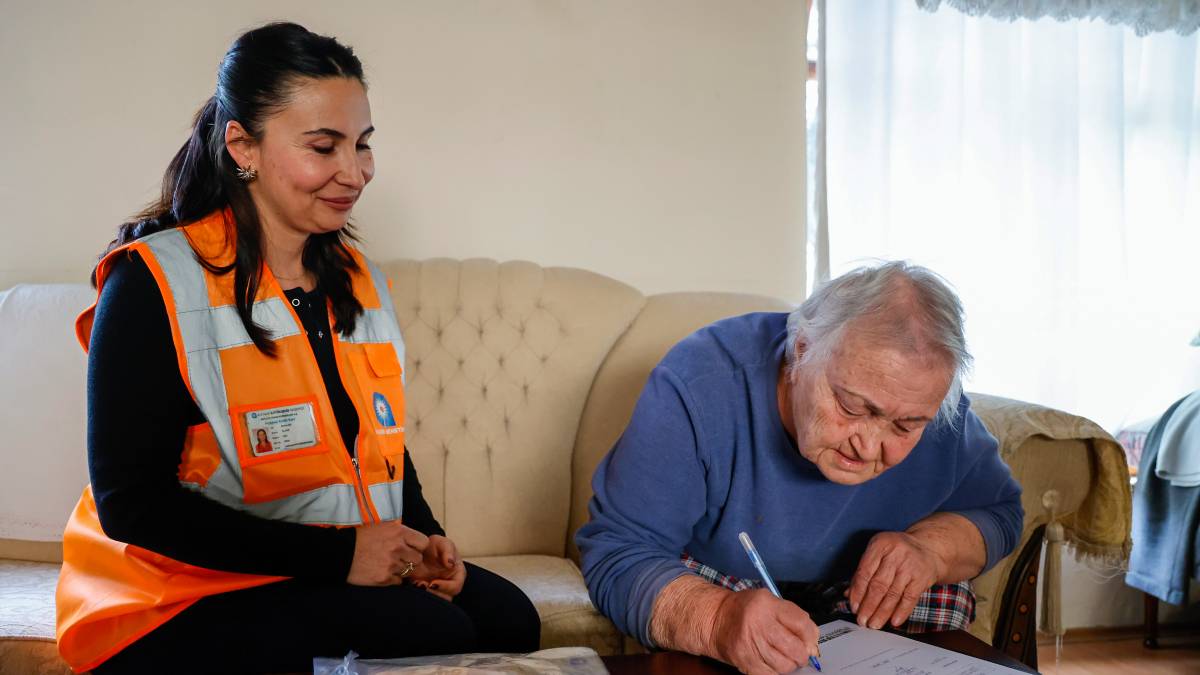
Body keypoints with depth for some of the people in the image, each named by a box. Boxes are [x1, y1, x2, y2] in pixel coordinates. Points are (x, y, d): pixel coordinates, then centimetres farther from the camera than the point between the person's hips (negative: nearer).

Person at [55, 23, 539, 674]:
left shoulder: (359, 281, 11)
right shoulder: (154, 283, -12)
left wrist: (424, 540, -4)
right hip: (180, 604, -7)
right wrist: (336, 553, -21)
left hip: (355, 569, 7)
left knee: (507, 617, -17)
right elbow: (133, 503, -17)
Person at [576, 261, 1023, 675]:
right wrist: (716, 620, -50)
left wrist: (928, 548, -23)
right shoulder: (696, 387, -30)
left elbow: (998, 511, 0)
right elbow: (617, 558, -30)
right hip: (706, 590, -4)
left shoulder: (937, 407, -17)